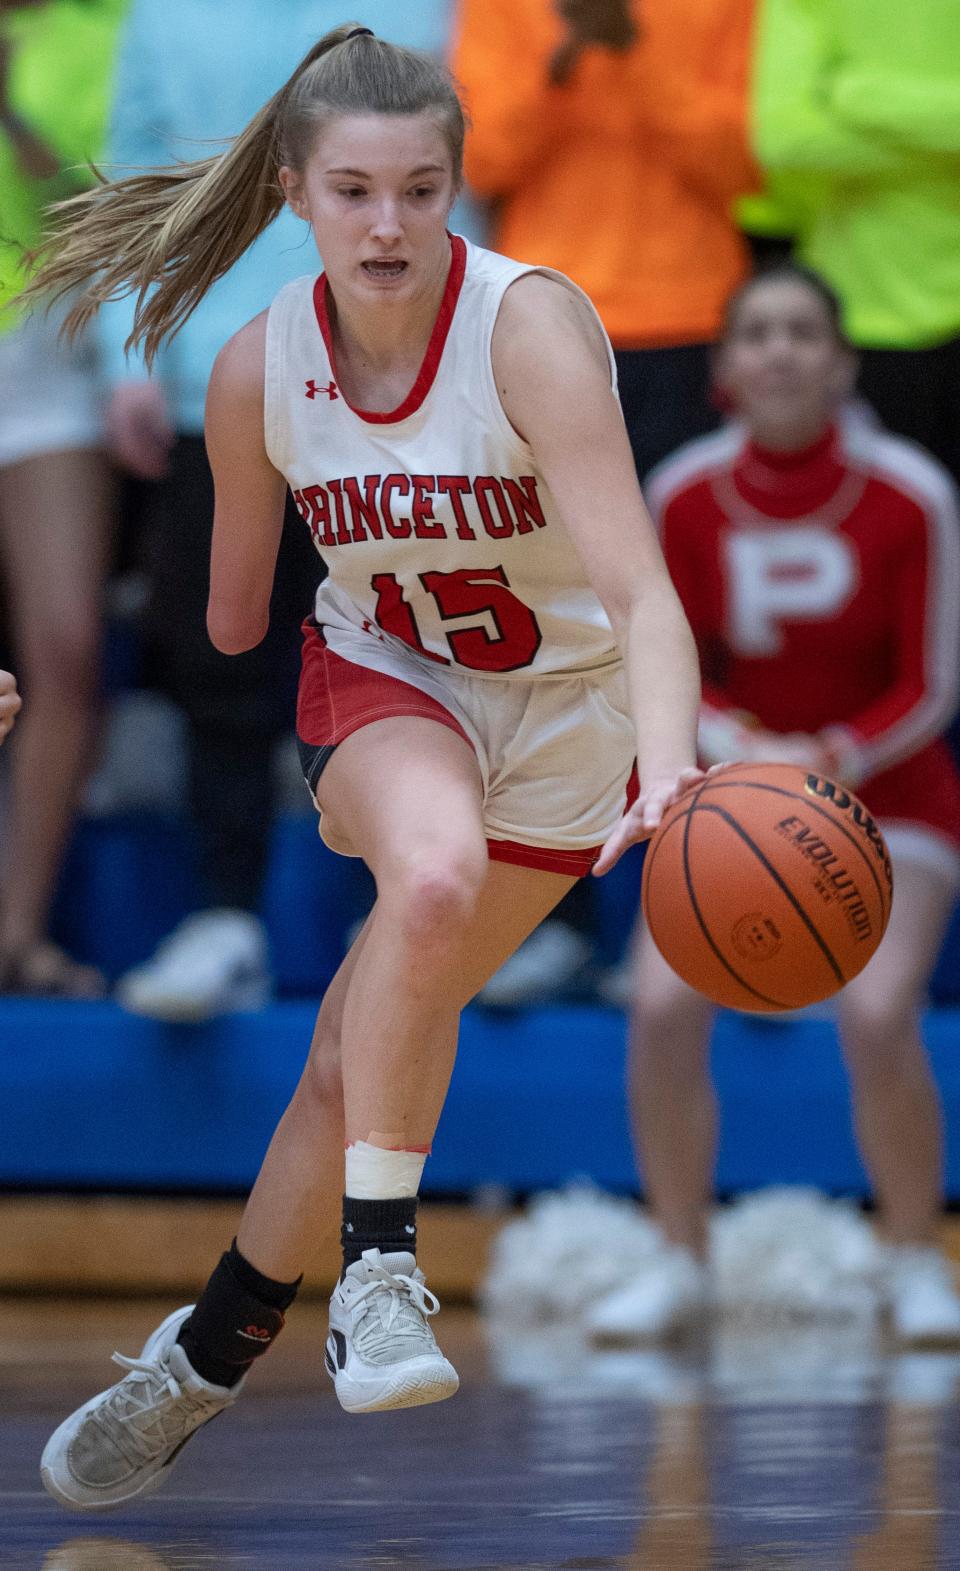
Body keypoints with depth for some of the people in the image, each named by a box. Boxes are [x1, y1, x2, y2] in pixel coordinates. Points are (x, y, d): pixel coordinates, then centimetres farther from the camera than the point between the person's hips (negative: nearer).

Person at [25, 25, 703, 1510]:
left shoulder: (530, 328, -27)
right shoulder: (259, 370, -14)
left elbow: (636, 582, -38)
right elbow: (231, 621, 3)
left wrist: (667, 768, -53)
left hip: (564, 713, -1)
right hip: (381, 679, 1)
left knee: (362, 1051, 1)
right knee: (434, 872, -35)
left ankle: (207, 1358, 22)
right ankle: (378, 1269, -26)